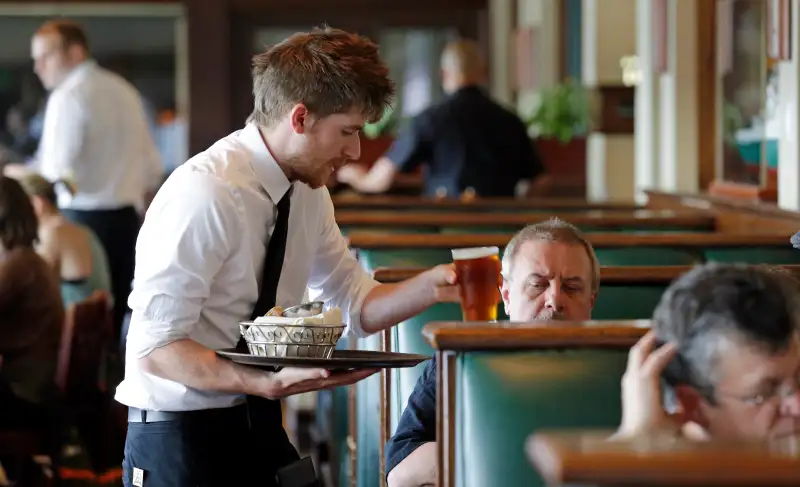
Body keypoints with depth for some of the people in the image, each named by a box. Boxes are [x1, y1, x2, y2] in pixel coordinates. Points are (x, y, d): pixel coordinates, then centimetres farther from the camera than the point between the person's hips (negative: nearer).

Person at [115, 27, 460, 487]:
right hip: (178, 436, -8)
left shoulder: (308, 190, 2)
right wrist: (267, 383, -34)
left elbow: (356, 306, 11)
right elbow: (155, 348, -24)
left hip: (259, 429, 8)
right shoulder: (206, 193, -23)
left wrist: (431, 286, -7)